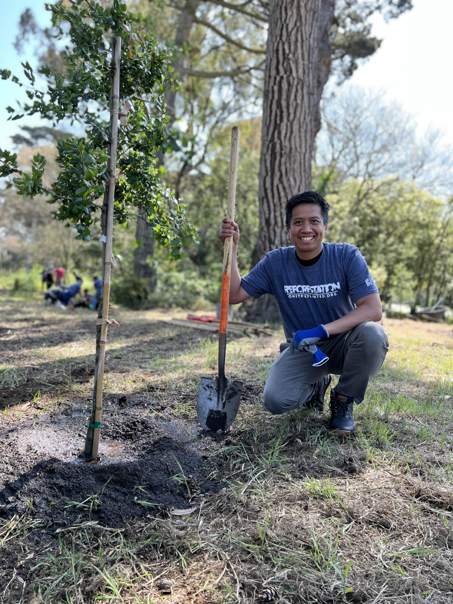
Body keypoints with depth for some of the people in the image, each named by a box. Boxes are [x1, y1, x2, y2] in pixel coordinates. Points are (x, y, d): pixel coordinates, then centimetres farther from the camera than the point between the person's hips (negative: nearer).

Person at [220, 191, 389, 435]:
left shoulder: (347, 256, -14)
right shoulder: (275, 262, -7)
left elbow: (373, 309, -23)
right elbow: (234, 295, -8)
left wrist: (322, 330, -33)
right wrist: (232, 249, -19)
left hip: (342, 343, -1)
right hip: (302, 349, 1)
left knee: (372, 334, -33)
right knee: (276, 400, -23)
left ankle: (343, 400, -4)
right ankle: (314, 387, 15)